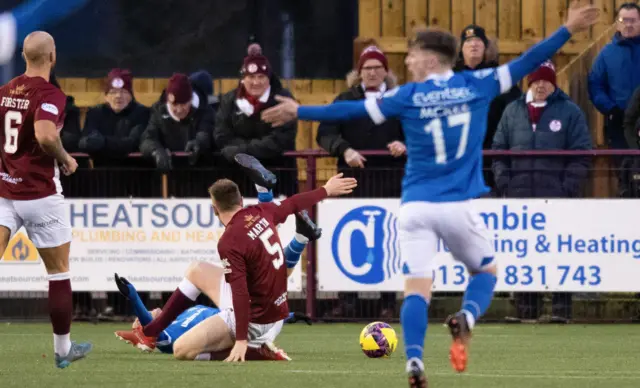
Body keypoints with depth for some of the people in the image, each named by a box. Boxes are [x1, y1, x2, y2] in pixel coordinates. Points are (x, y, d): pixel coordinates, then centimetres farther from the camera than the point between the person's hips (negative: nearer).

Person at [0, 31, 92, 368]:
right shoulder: (49, 94, -15)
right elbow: (46, 135, -32)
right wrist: (66, 160, -14)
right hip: (41, 195, -5)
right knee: (59, 273, 12)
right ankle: (63, 349, 21)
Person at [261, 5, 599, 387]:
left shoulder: (409, 96, 1)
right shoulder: (476, 85, 3)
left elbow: (351, 110, 2)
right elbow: (528, 62, 7)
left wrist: (300, 111, 10)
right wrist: (569, 29, 14)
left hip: (416, 206, 0)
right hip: (458, 206, 0)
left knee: (417, 288, 0)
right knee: (486, 270, 19)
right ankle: (467, 317, -13)